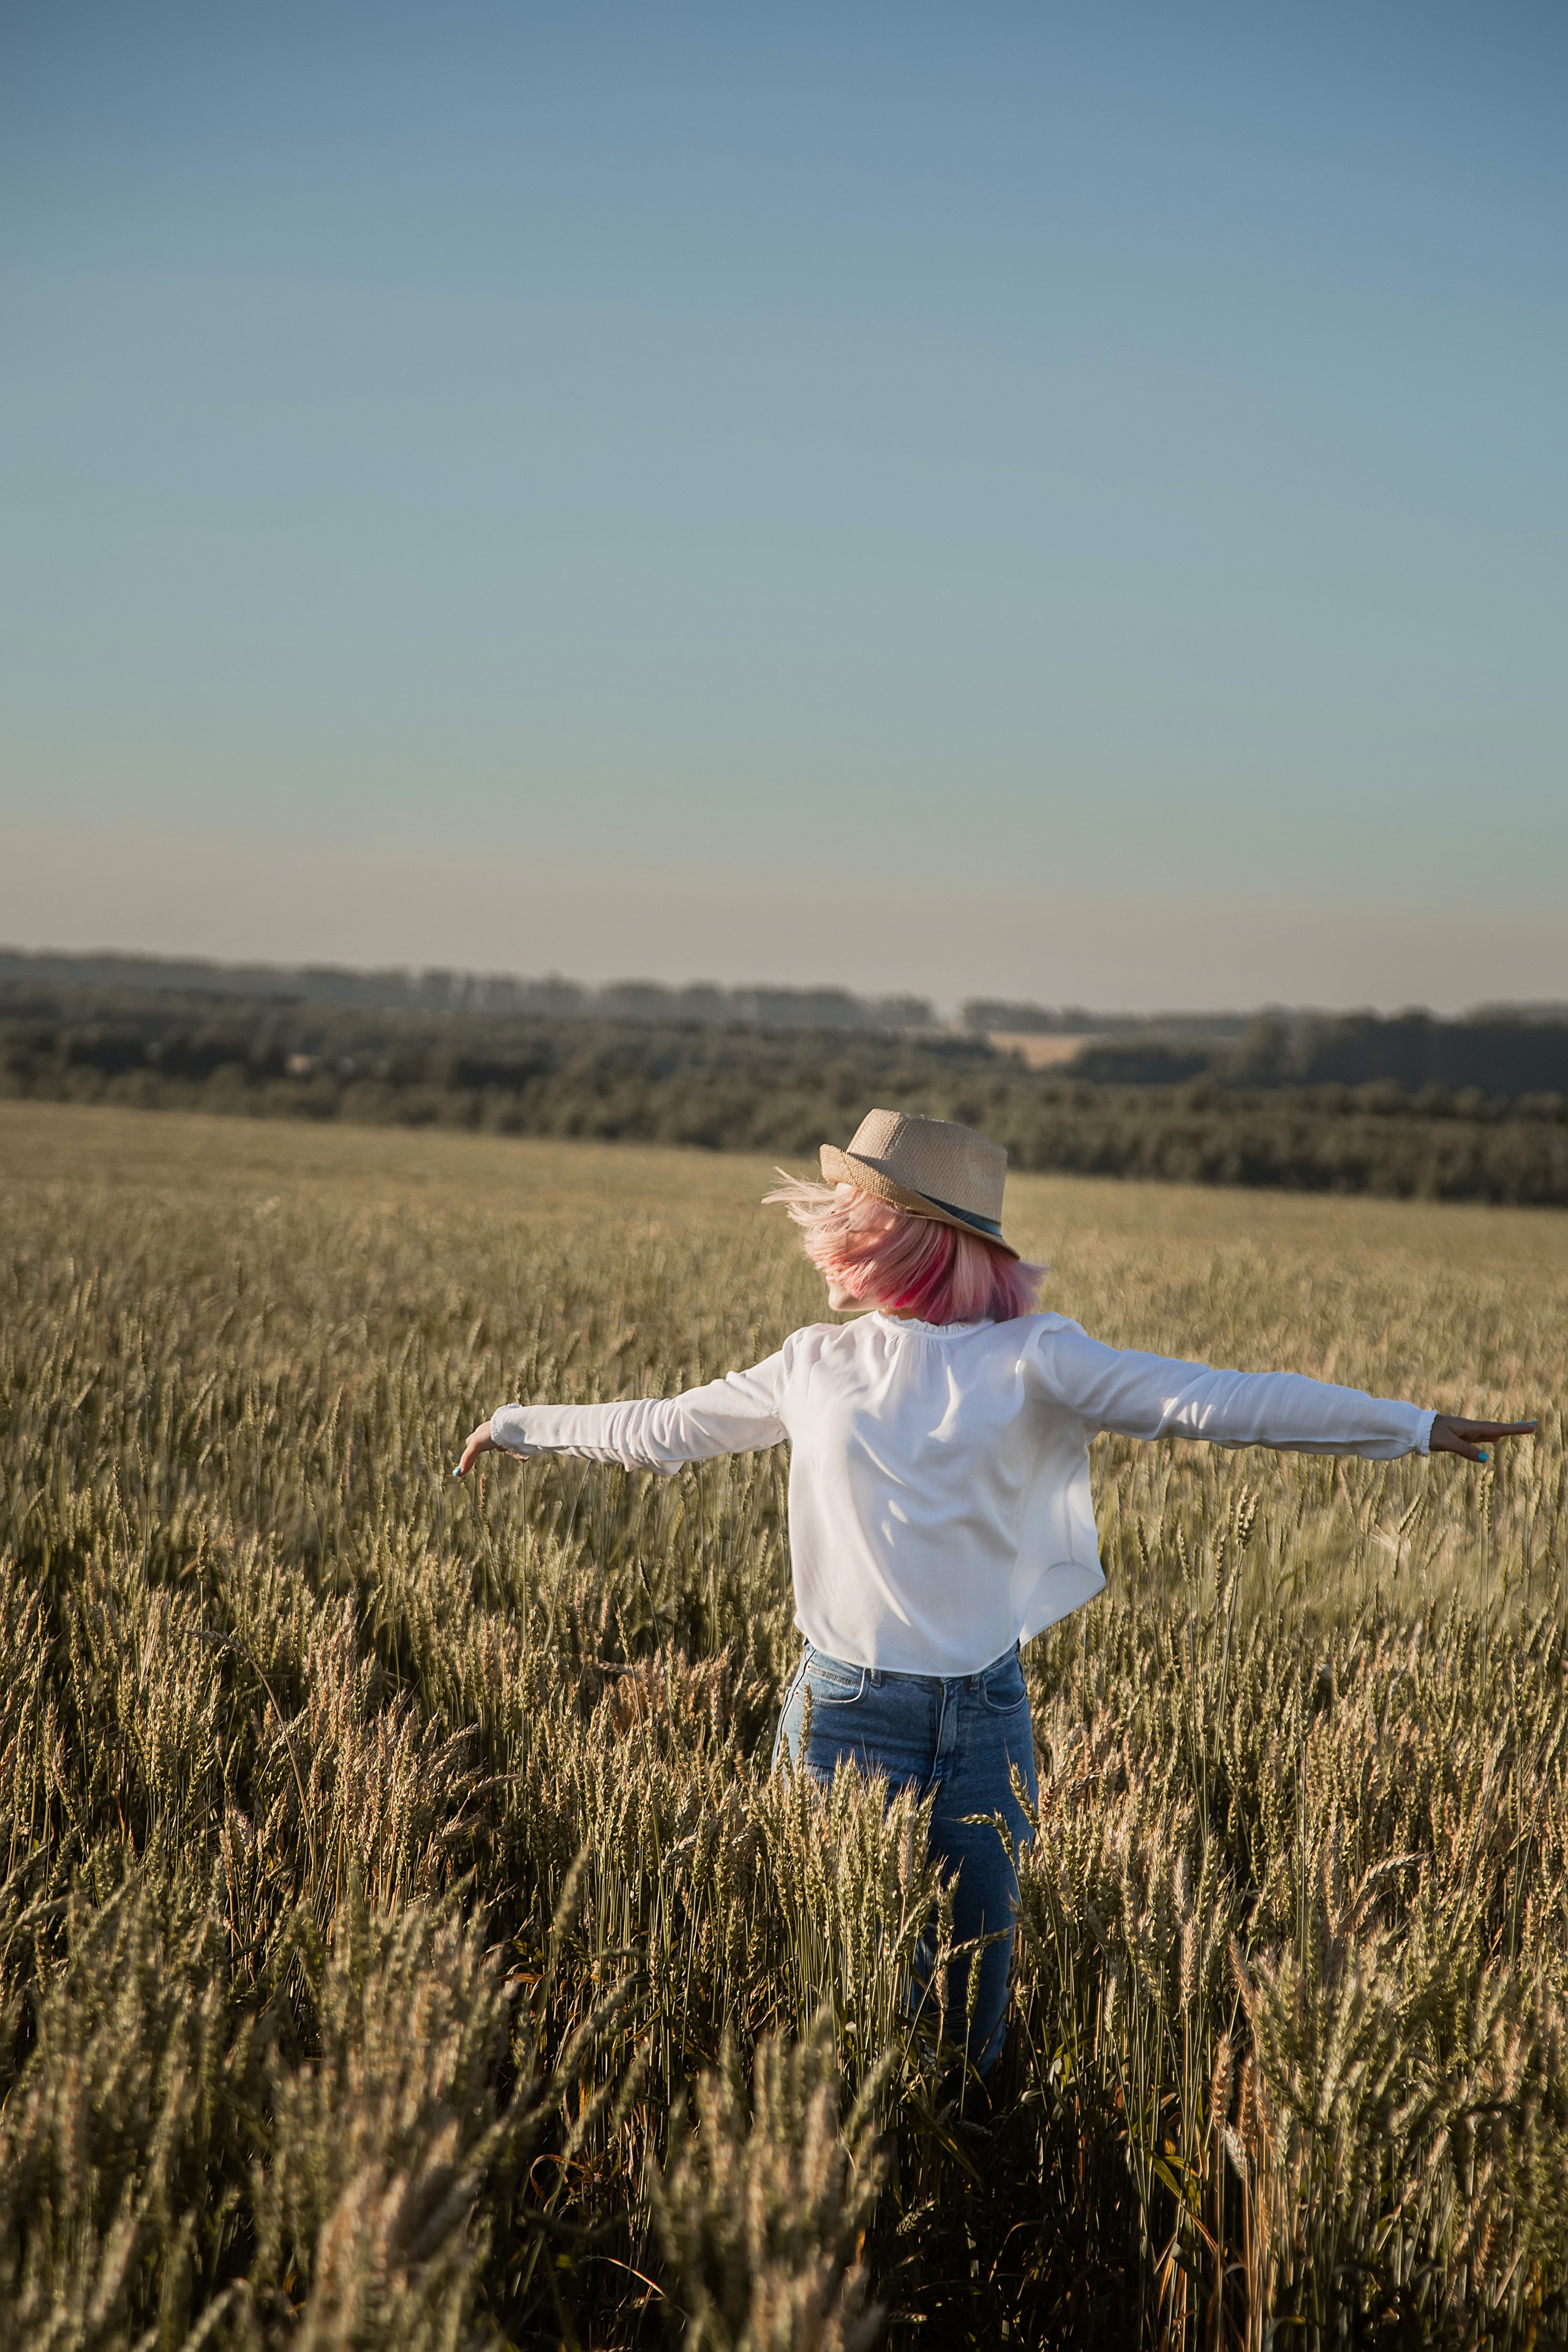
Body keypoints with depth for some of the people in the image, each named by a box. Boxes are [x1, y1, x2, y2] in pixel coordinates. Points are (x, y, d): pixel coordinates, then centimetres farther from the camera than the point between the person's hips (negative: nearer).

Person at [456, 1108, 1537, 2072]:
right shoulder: (817, 1365, 5)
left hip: (982, 1722, -1)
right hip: (845, 1710, 1)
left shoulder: (1029, 1358, -5)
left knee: (971, 1994, 7)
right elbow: (664, 1427, 19)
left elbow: (1212, 1401, -11)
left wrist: (1413, 1425, -17)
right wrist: (521, 1423, 26)